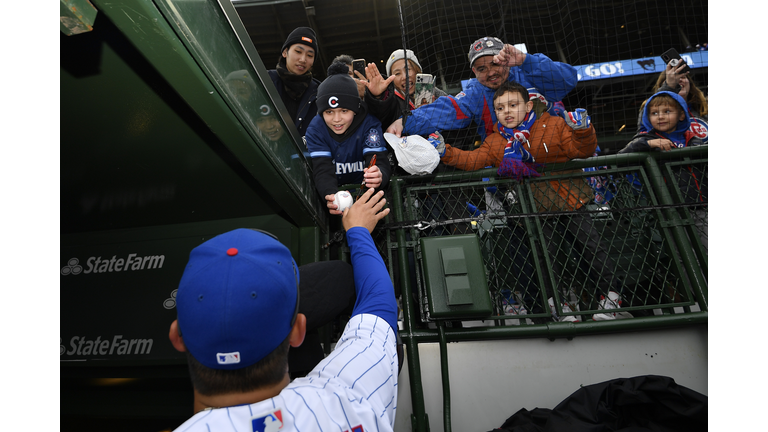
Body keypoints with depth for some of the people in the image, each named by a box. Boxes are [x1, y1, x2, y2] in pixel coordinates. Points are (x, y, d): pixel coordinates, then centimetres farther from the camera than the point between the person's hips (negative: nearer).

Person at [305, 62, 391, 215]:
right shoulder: (315, 129, -9)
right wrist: (330, 195, -42)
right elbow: (322, 169, -19)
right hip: (333, 191, 0)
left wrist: (379, 177, -48)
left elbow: (380, 162, -21)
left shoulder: (369, 123, -12)